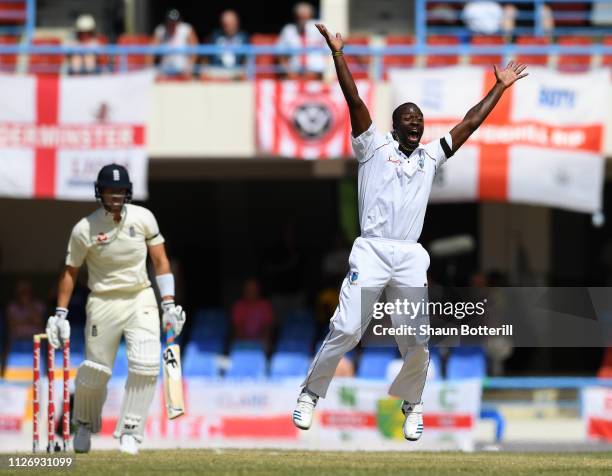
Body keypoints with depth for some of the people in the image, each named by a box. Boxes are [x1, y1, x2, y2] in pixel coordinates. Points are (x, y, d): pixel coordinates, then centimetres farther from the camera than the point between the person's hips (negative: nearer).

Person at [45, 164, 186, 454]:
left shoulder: (143, 218, -3)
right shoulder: (84, 229, -7)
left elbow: (160, 261, 2)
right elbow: (70, 272, 2)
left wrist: (169, 304, -4)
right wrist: (60, 315, -1)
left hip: (141, 300, 1)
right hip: (103, 303, -1)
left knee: (145, 365, -17)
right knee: (95, 371, 2)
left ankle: (130, 433, -7)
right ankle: (85, 425, 31)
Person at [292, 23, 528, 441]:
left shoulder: (430, 156, 19)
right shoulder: (375, 146, 8)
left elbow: (470, 123, 22)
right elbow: (355, 102, 0)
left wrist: (500, 87, 24)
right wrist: (338, 54, -6)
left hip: (411, 258, 4)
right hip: (371, 251, -4)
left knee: (416, 343, -1)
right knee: (345, 332, -9)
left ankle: (412, 405, 21)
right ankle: (311, 394, 7)